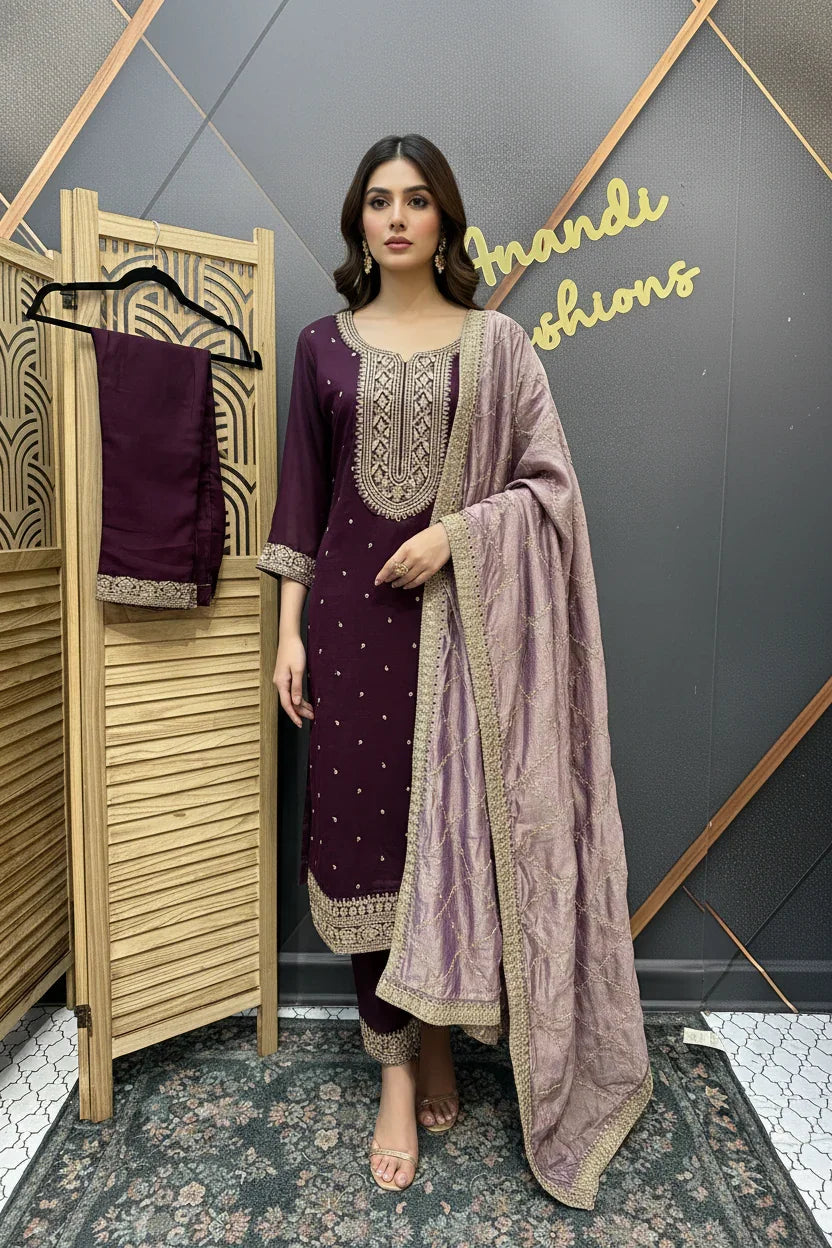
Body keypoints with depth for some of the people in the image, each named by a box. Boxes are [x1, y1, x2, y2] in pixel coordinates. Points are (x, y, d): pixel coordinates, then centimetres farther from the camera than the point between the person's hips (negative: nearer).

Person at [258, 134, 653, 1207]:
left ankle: (437, 1036, 26)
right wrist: (290, 628, 1)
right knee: (366, 825, 2)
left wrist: (459, 529, -13)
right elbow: (301, 495, 7)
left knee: (456, 822, 2)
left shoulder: (497, 342, 7)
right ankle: (399, 1072, 17)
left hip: (461, 613, -1)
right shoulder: (324, 344, 10)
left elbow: (552, 481, 3)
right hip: (353, 608, 1)